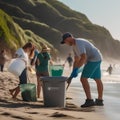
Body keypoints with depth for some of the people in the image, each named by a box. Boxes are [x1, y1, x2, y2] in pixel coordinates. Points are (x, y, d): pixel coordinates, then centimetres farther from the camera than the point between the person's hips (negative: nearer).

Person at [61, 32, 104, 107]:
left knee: (83, 79, -12)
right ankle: (100, 101, 24)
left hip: (93, 59, -11)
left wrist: (76, 69, -28)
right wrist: (73, 72, 17)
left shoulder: (78, 43, -18)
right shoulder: (75, 45, 16)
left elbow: (84, 57, -29)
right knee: (98, 80, 15)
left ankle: (89, 100, -13)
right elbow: (76, 60, 21)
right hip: (97, 59, 11)